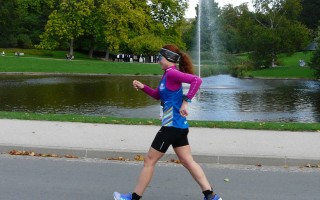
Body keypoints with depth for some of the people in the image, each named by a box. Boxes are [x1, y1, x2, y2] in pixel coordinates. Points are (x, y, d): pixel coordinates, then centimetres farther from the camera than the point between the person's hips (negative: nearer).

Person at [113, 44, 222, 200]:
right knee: (187, 161, 12)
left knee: (149, 160, 2)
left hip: (172, 126, -10)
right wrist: (143, 87, 12)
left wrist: (185, 102, -26)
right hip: (178, 126, 10)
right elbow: (158, 95, 26)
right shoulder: (167, 75, 15)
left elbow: (197, 80, -27)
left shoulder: (171, 73, -15)